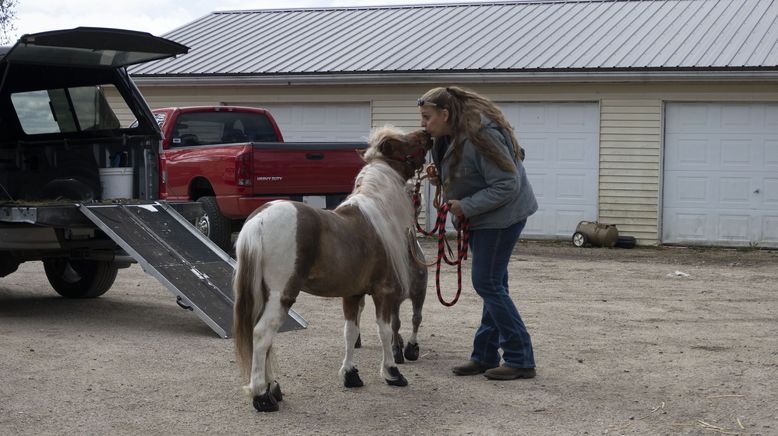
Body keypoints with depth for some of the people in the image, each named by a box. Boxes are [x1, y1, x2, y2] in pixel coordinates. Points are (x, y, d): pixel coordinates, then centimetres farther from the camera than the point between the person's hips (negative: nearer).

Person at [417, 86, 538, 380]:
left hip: (502, 215, -10)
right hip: (482, 217, 10)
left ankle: (520, 360, -3)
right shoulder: (449, 137, 6)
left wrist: (466, 207, -22)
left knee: (488, 283, -9)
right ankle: (485, 356, 20)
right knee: (493, 284, 13)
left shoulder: (480, 135, -25)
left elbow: (507, 185, -24)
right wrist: (438, 175, 3)